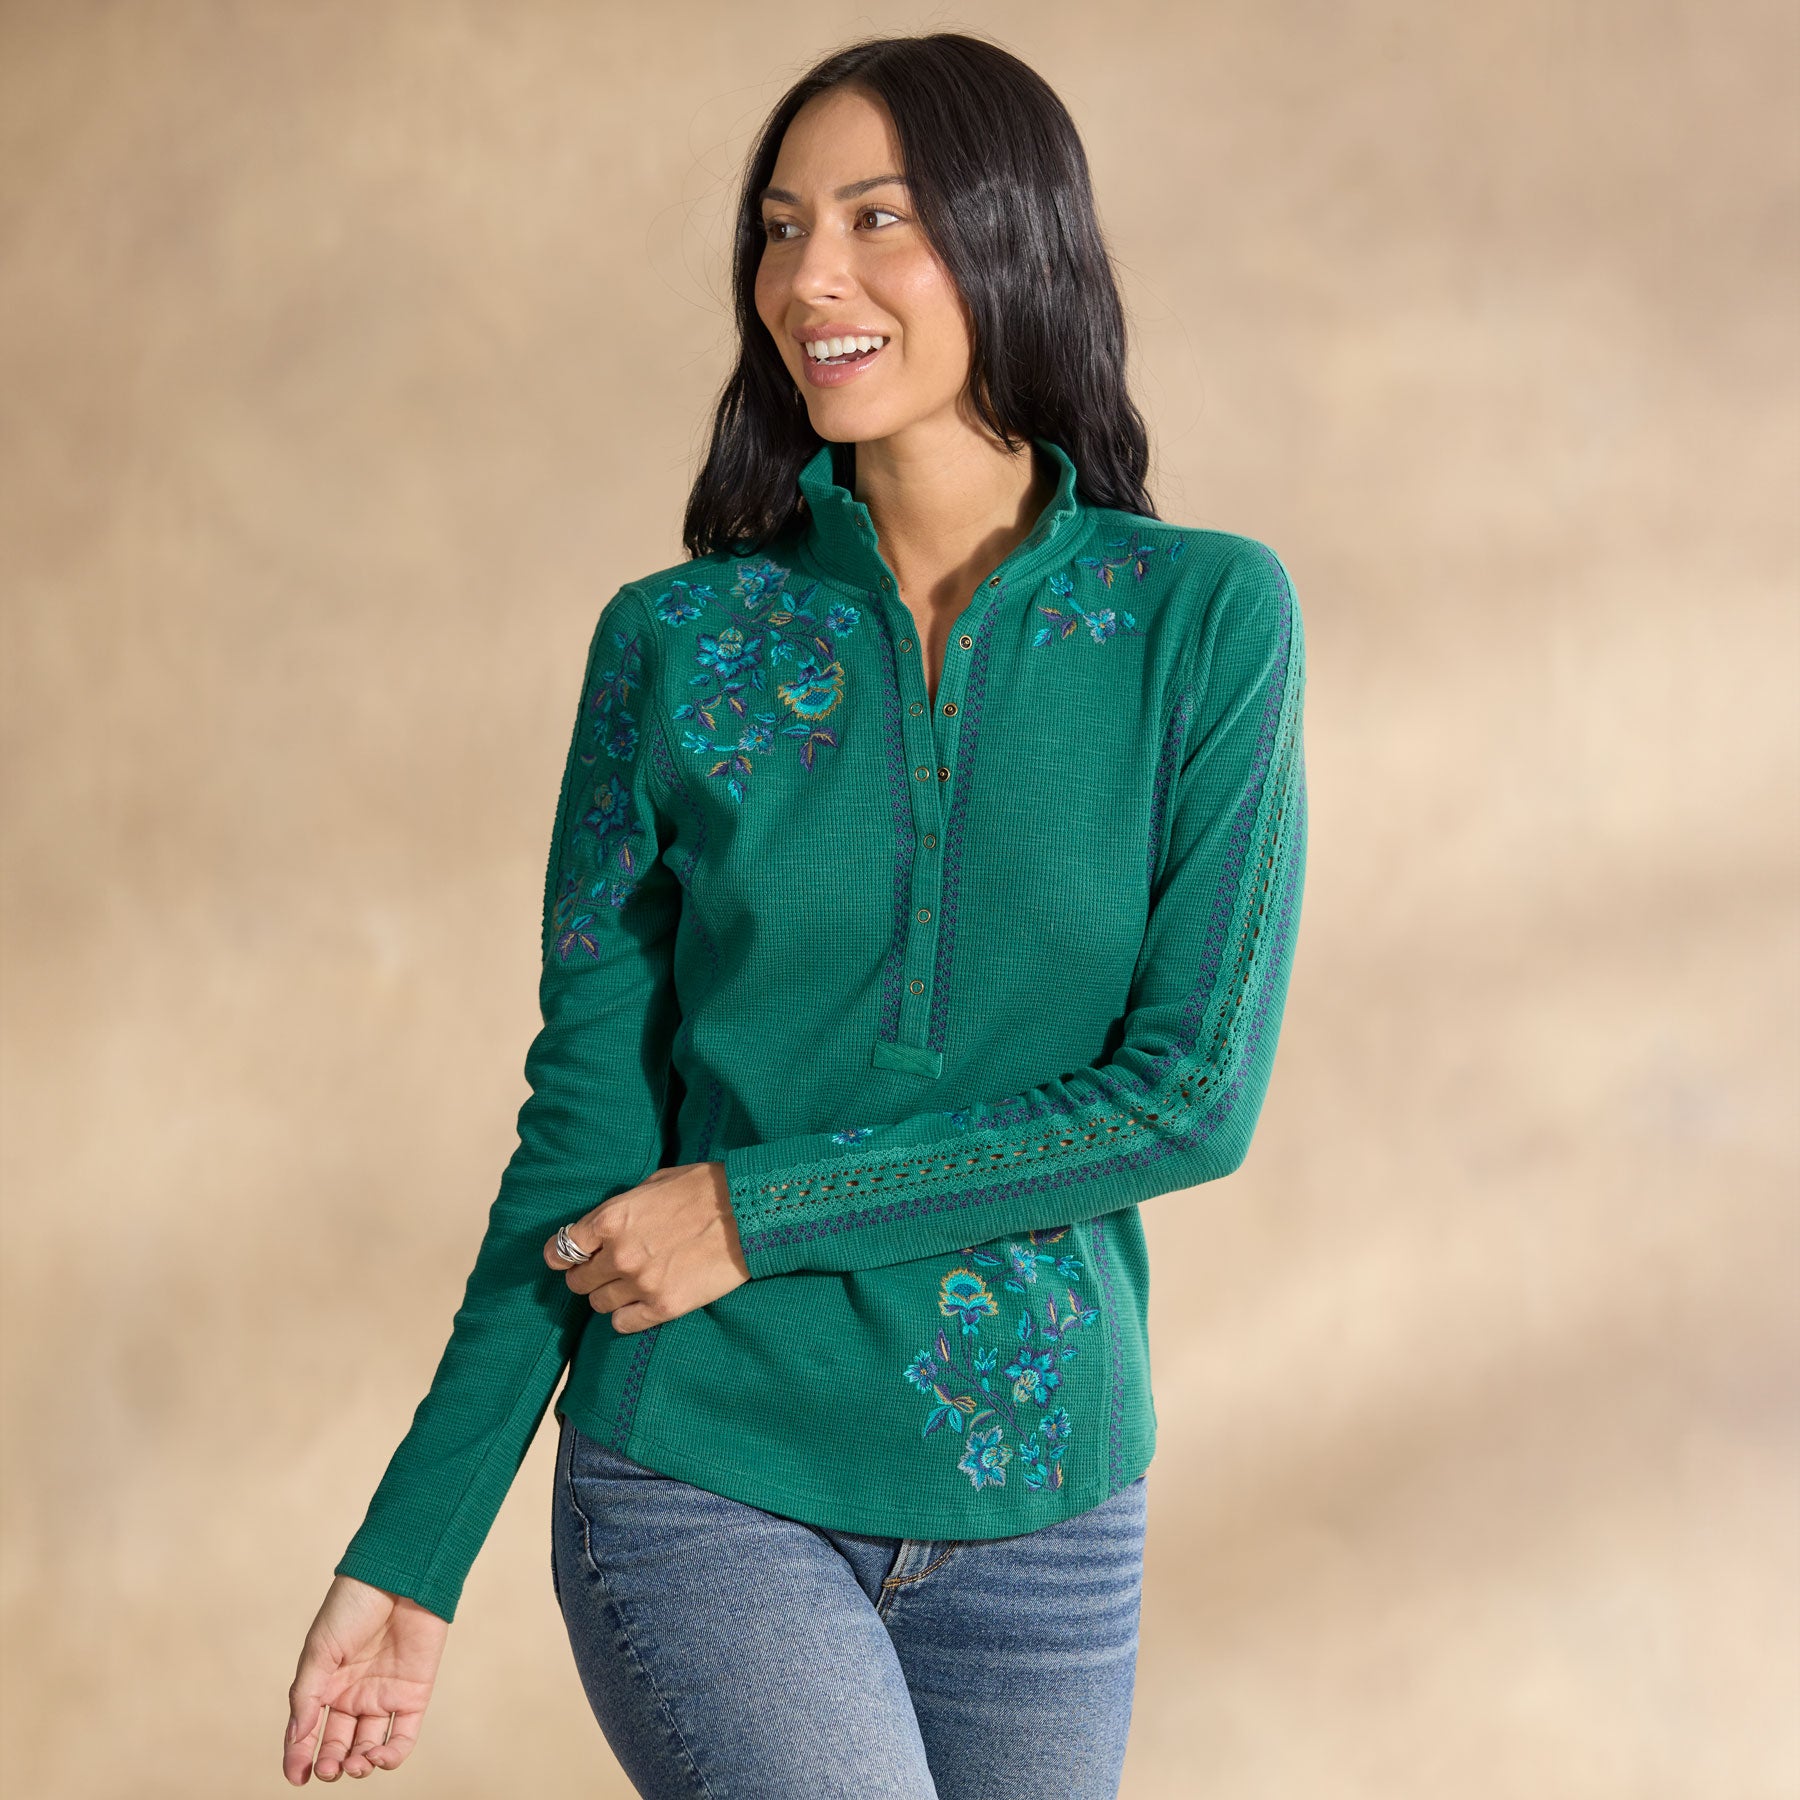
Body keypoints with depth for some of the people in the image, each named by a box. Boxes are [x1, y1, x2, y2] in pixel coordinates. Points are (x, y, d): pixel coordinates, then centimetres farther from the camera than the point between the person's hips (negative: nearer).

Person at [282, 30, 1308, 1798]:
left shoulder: (1207, 617, -4)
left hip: (1038, 1510, 1)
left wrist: (763, 1210, -12)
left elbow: (1195, 1092, -9)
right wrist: (406, 1560, -2)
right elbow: (585, 1126, 0)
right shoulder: (674, 643, -2)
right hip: (707, 1491, -1)